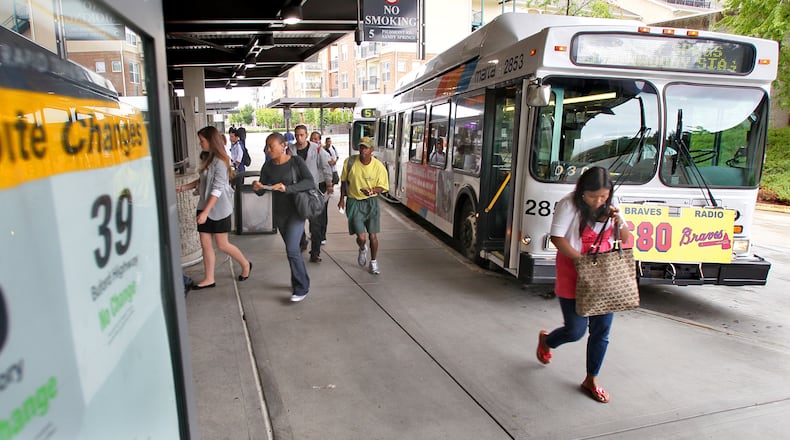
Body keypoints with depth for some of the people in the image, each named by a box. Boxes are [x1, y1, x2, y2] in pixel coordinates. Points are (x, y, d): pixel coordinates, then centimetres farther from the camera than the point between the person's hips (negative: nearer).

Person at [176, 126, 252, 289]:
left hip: (218, 209, -8)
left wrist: (205, 212, -23)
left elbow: (217, 189, -21)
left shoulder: (219, 162, -18)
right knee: (205, 244, 8)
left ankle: (246, 264, 25)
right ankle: (209, 279, 17)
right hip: (205, 207, 8)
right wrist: (182, 187, 12)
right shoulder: (208, 159, 9)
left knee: (222, 245, 3)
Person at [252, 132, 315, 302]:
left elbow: (310, 182, -24)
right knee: (292, 248, 16)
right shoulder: (268, 166, 1)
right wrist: (256, 188, -23)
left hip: (296, 210, -5)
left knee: (292, 249, -13)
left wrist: (287, 188, -34)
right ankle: (299, 280, 33)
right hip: (279, 212, 5)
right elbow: (261, 192, 0)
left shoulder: (296, 161, -12)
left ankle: (301, 288, 0)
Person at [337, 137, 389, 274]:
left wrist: (372, 191, -26)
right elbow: (344, 181, 7)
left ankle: (373, 262, 27)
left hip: (371, 202, 1)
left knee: (373, 235, 4)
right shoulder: (350, 162, -8)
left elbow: (382, 187, -5)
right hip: (354, 202, 0)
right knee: (361, 237, -8)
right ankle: (362, 249, 30)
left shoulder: (378, 166, -11)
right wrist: (342, 199, 7)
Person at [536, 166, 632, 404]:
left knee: (601, 330, 7)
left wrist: (618, 220, -13)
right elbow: (557, 238, -19)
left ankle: (591, 379, 25)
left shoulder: (611, 204, 2)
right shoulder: (569, 205, -15)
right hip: (574, 275, -5)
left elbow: (625, 238, 7)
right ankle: (545, 340, 33)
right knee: (576, 330, -1)